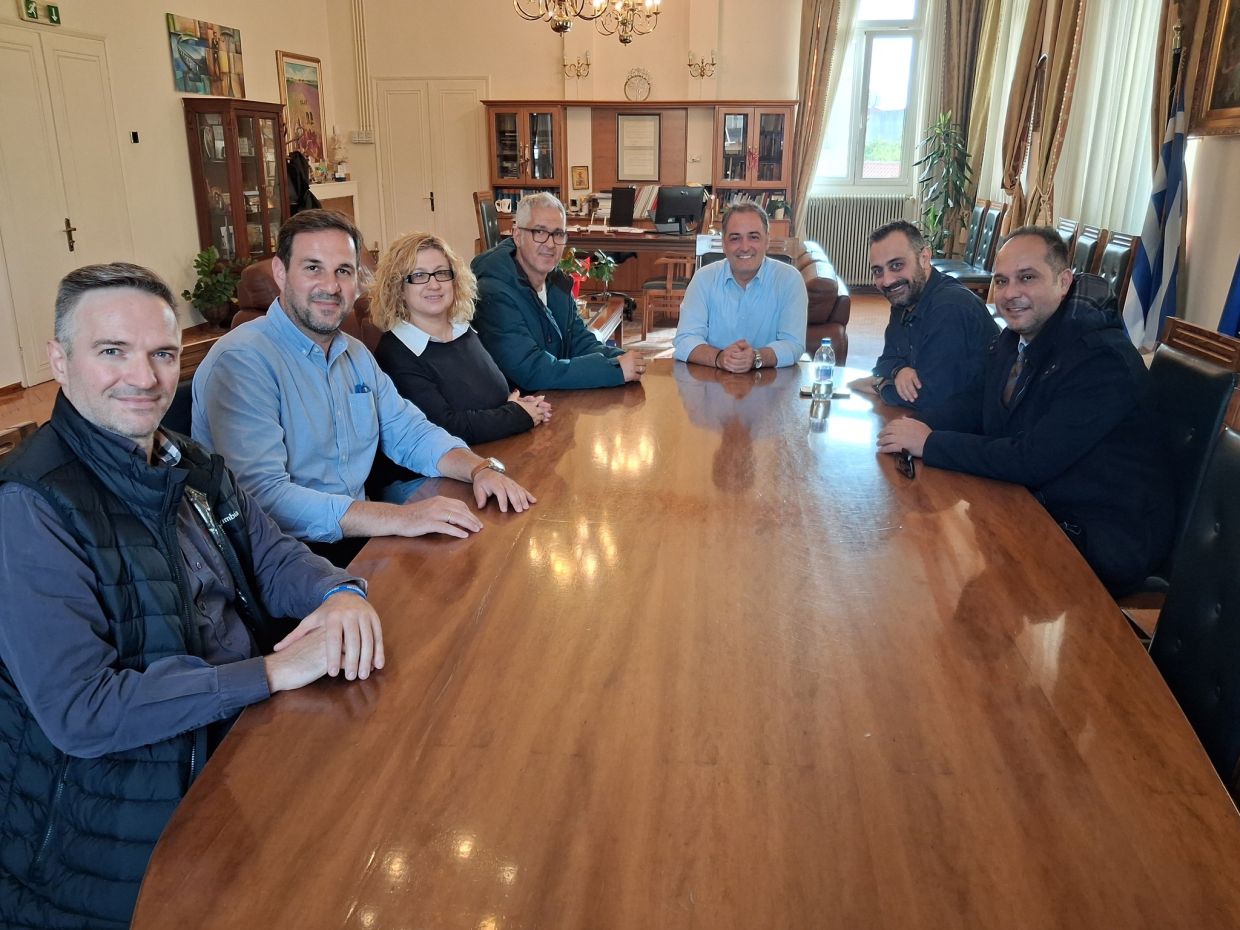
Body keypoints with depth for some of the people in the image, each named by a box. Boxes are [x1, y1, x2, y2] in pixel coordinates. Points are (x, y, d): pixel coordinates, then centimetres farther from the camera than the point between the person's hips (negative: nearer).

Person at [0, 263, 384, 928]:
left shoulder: (189, 465, 5)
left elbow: (271, 555, 10)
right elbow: (78, 712, -24)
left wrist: (339, 593, -14)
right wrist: (271, 670, -26)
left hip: (247, 736, 8)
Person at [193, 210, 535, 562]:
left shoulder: (356, 355, 12)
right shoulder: (240, 361, -16)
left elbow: (410, 433, 15)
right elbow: (261, 496, -27)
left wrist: (481, 468, -5)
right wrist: (398, 518, -32)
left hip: (358, 536, 8)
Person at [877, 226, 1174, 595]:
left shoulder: (1102, 359, -25)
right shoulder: (1017, 336, 1)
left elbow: (1032, 460, -29)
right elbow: (982, 403, 12)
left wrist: (930, 443, -22)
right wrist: (920, 427, -9)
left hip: (1106, 542, -8)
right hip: (1037, 503, 8)